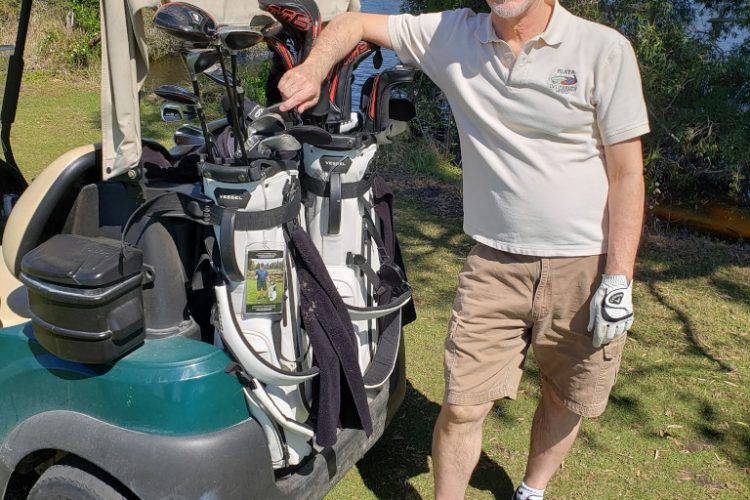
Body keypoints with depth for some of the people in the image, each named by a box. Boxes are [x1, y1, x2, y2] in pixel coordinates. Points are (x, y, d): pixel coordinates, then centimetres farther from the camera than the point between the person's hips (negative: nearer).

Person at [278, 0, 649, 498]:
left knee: (566, 399, 16)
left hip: (585, 265, 0)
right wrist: (314, 69, -14)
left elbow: (626, 171, -6)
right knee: (462, 405, 1)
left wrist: (619, 279, -10)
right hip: (494, 262, 1)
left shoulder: (605, 49, -7)